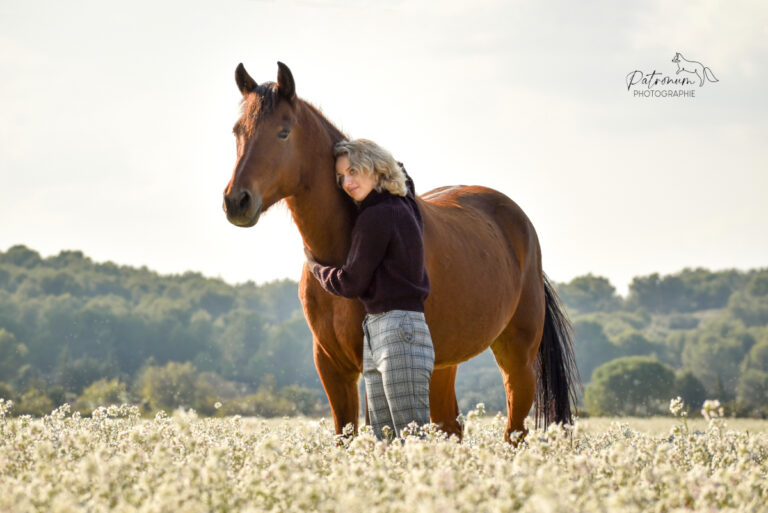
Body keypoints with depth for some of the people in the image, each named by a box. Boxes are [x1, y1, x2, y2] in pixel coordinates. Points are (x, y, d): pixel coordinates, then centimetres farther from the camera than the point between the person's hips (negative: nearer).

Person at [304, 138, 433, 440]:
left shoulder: (375, 217, -12)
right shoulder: (404, 204, 14)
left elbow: (350, 283, -8)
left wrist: (314, 266, 10)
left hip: (399, 334, -10)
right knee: (383, 441, 6)